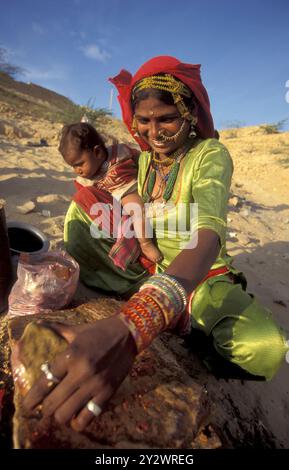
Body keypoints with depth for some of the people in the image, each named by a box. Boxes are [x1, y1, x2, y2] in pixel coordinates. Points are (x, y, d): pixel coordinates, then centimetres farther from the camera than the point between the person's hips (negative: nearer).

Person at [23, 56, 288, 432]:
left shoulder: (211, 155, -19)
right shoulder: (145, 158, 1)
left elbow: (208, 234, -39)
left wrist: (131, 325, -56)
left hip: (205, 277, -6)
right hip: (151, 273, 7)